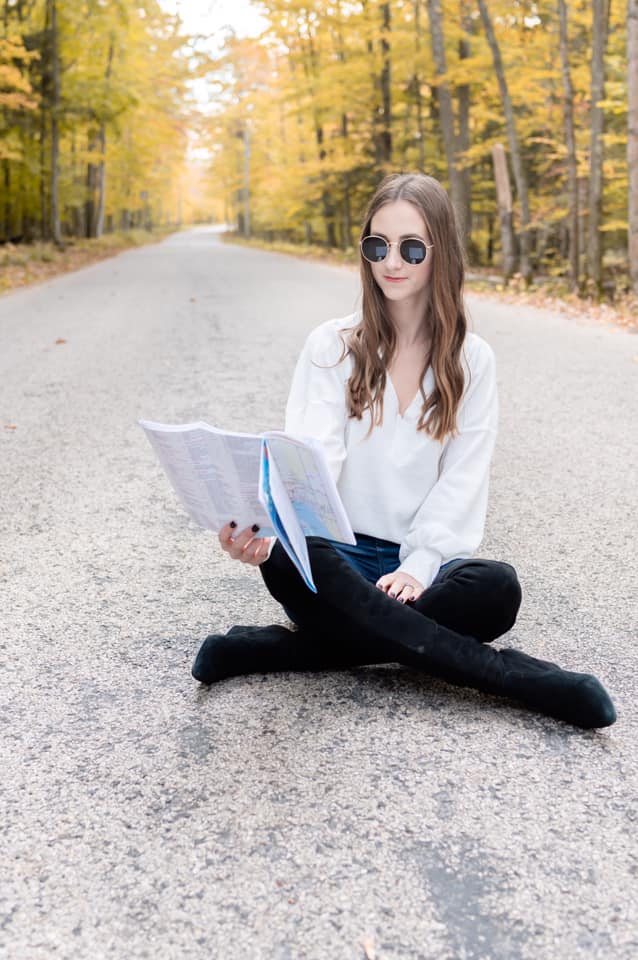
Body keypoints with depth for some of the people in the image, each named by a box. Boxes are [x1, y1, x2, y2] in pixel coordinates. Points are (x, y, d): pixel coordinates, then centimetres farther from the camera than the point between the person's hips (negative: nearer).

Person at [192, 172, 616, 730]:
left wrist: (418, 567, -18)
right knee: (290, 559, -36)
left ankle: (289, 648, -25)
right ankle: (514, 676, -32)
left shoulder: (471, 360, 5)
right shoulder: (331, 346, 2)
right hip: (339, 557, 0)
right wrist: (266, 528, -32)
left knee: (497, 588, -32)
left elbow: (463, 479, -1)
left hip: (425, 564, 1)